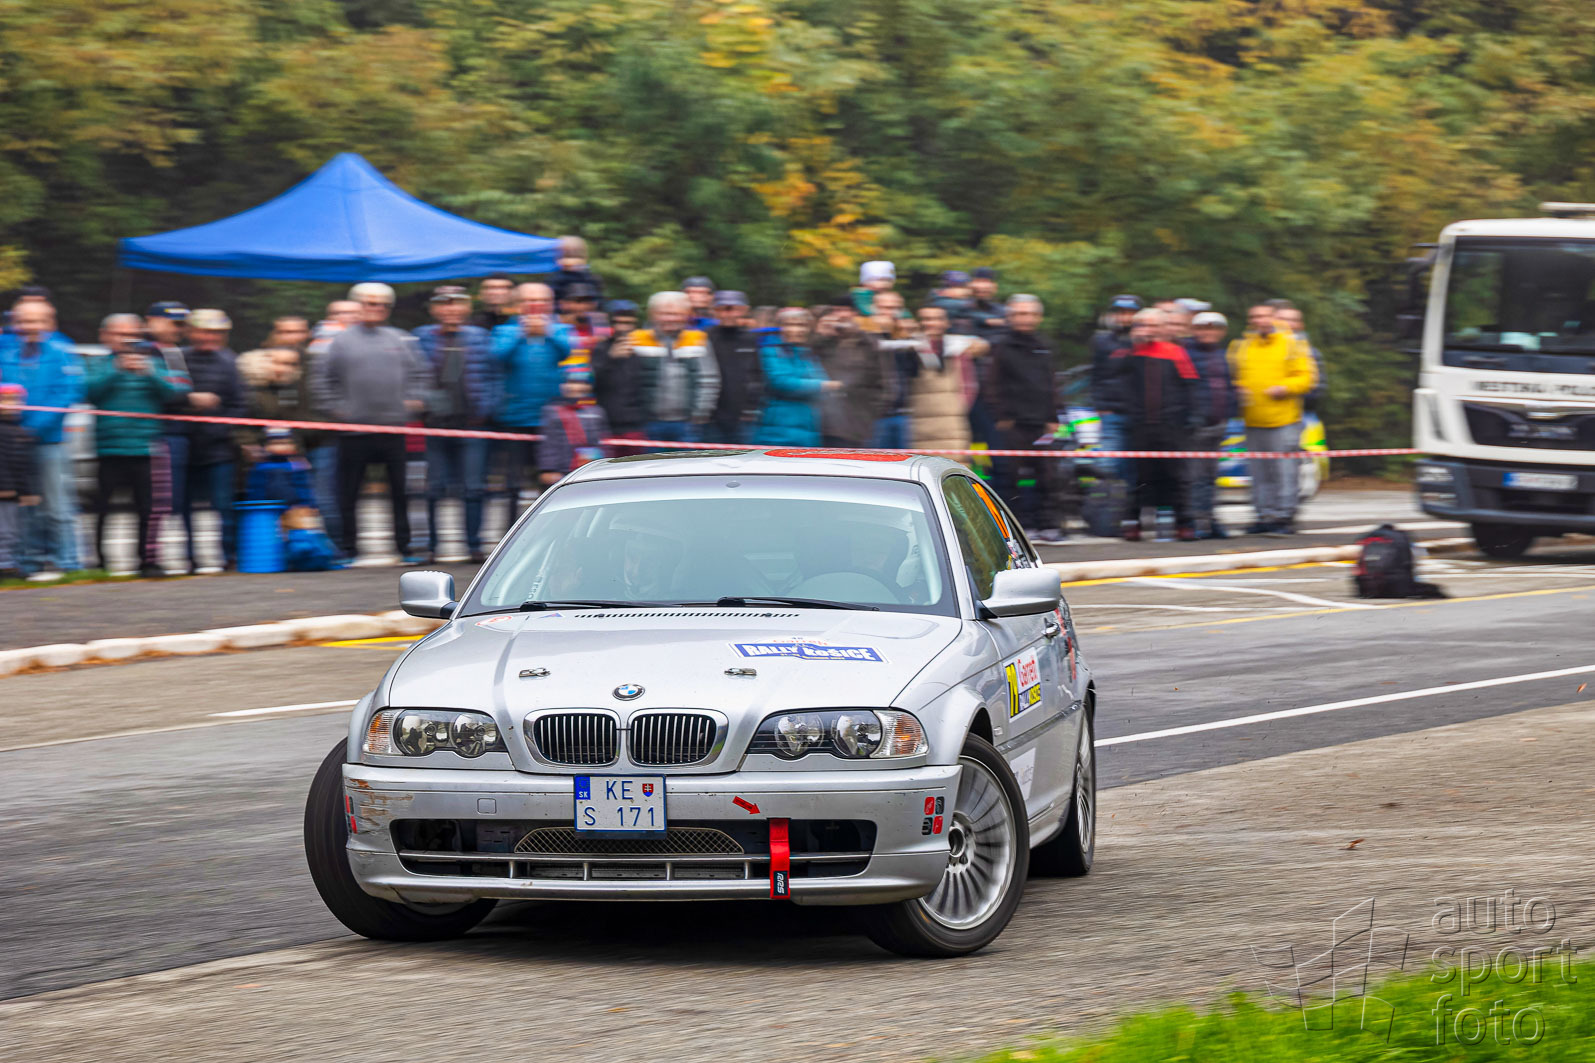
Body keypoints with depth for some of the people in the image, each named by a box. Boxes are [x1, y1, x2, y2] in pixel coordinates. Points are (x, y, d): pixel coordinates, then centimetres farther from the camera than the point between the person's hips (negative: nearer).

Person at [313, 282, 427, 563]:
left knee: (399, 492, 4)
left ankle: (403, 547, 11)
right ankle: (349, 548, 8)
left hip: (393, 427, 2)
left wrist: (413, 401, 6)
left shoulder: (400, 340, 9)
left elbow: (417, 374, 19)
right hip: (354, 430, -2)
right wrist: (335, 407, -2)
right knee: (349, 493, 1)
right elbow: (324, 378, 6)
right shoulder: (342, 341, 3)